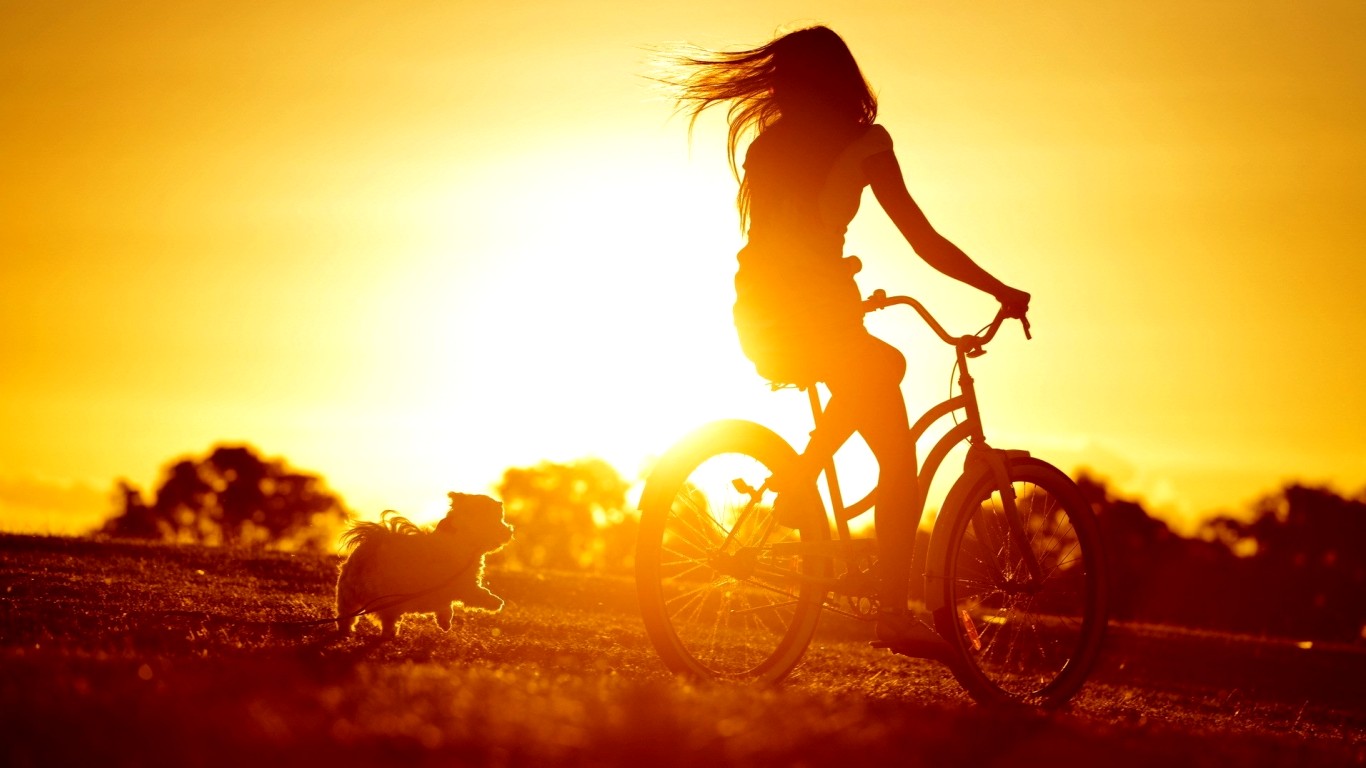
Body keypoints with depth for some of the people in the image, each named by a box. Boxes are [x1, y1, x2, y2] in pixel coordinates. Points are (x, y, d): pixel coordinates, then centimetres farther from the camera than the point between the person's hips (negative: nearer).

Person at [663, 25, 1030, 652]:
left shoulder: (766, 146, 13)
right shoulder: (863, 142, -2)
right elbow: (923, 240, -4)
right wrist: (1000, 291, 4)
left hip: (761, 316, 6)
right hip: (818, 310, -6)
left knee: (883, 365, 33)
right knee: (899, 459, 2)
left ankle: (799, 476, 16)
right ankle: (895, 613, -7)